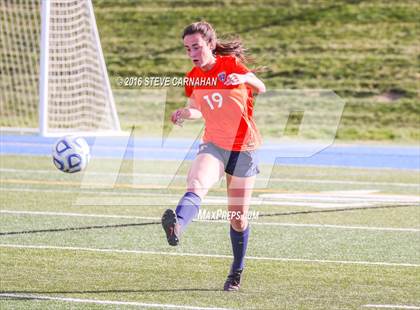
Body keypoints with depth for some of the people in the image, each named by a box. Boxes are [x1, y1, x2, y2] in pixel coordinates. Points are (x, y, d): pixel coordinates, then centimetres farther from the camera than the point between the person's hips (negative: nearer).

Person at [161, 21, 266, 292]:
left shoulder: (231, 65, -8)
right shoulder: (193, 78, 3)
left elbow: (261, 89, -2)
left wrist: (245, 78, -25)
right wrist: (186, 113, -7)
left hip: (243, 148, -2)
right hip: (213, 145, 2)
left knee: (238, 218, 6)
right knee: (196, 185, -32)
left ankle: (237, 272, 28)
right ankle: (177, 226, -62)